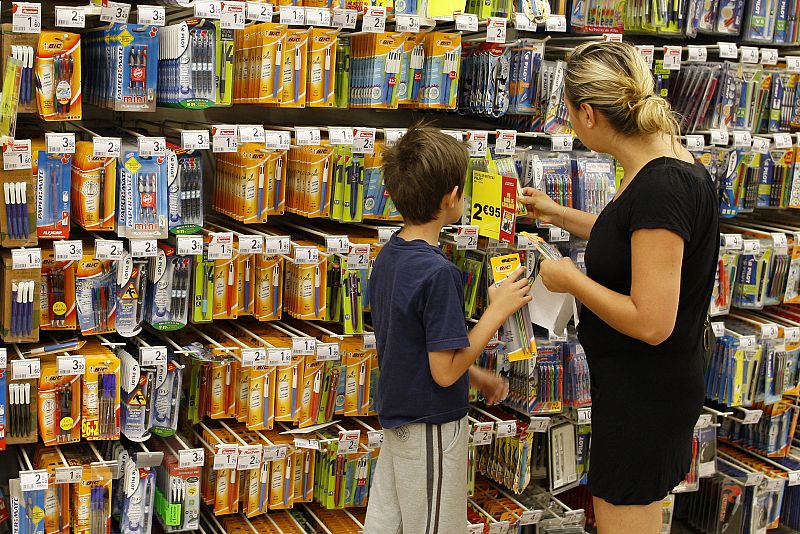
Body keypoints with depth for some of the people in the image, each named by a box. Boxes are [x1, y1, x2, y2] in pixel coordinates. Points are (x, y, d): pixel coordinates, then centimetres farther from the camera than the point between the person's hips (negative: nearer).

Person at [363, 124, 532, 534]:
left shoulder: (387, 257, 2)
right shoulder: (438, 273, -25)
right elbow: (445, 372, -23)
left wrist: (477, 376, 14)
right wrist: (498, 309, -18)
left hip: (396, 419, 8)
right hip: (432, 427, -8)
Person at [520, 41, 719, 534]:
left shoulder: (661, 187, -28)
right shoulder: (663, 169, 2)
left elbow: (651, 322, -29)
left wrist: (570, 279, -16)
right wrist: (557, 215, 28)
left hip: (645, 395, -10)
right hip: (640, 383, 10)